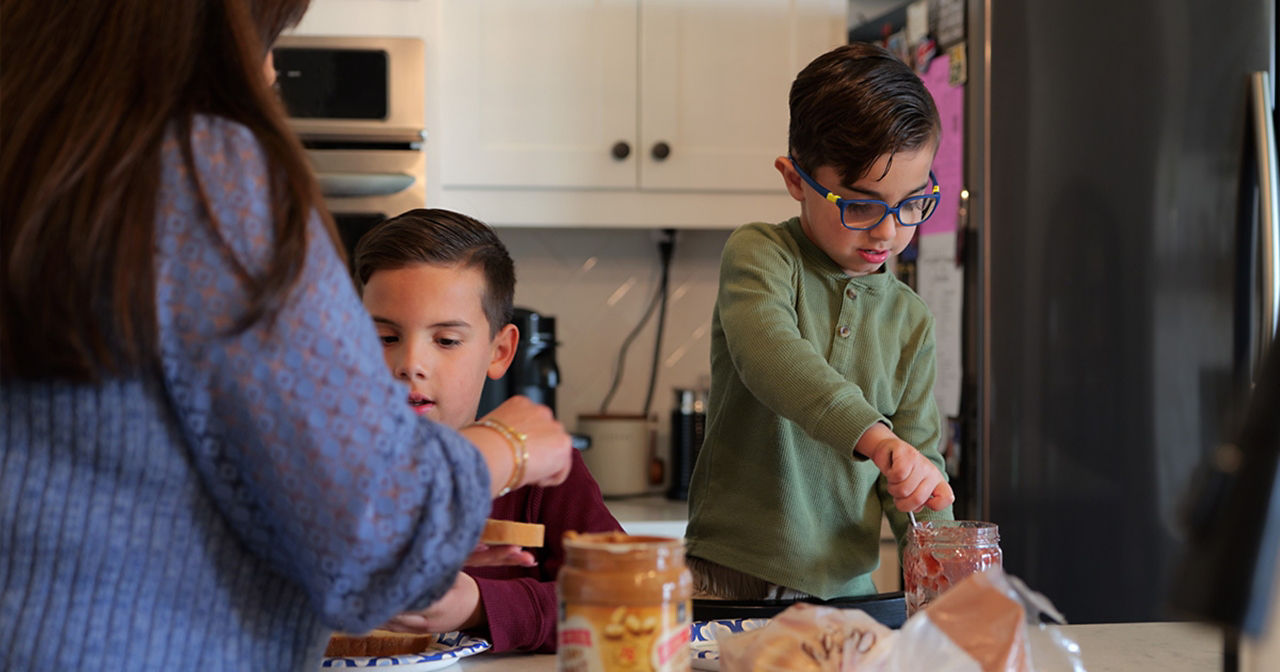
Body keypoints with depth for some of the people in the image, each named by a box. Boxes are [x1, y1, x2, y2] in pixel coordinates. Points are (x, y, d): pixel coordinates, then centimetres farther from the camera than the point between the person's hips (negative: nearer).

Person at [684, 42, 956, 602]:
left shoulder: (910, 320, 10)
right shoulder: (759, 256, -3)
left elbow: (921, 455, 11)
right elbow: (770, 353, -23)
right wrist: (875, 435, -37)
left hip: (846, 592, 4)